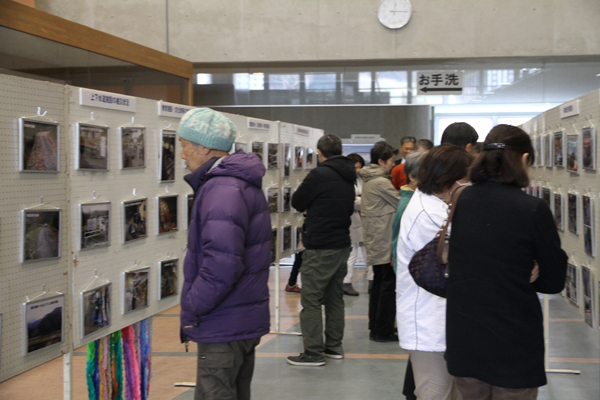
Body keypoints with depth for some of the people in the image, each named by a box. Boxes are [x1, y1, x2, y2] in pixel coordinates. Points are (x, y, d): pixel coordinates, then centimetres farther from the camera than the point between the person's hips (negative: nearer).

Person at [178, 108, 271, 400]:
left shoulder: (222, 190, -19)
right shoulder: (243, 184, 15)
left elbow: (222, 264, -29)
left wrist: (192, 308, -17)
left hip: (224, 327, -10)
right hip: (246, 320, 10)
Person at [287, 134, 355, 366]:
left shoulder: (320, 175, -15)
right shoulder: (348, 177, 10)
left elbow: (297, 203, -6)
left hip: (320, 248, -8)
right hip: (342, 244, 8)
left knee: (311, 300, -3)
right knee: (335, 297, 16)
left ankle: (313, 353, -2)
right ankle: (334, 346, 24)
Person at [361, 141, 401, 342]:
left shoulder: (369, 180, 14)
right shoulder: (381, 182, -16)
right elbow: (401, 204, -11)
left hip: (374, 240, 10)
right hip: (385, 241, -10)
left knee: (379, 282, 15)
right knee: (388, 284, -4)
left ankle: (375, 326, 21)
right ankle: (383, 331, 0)